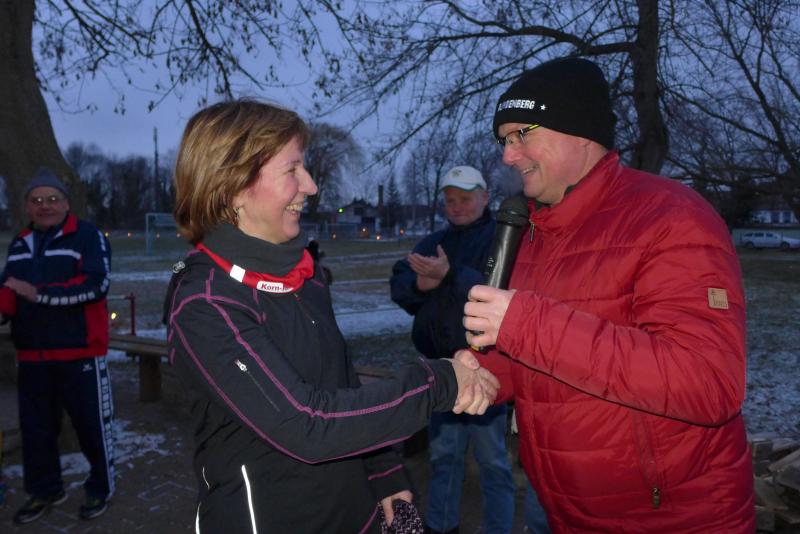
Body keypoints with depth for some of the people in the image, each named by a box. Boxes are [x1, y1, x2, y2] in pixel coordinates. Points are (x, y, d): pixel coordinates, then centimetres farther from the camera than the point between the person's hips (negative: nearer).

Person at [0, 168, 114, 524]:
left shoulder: (88, 236, -8)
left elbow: (96, 285, -20)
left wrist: (39, 293, -22)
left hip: (79, 353, -6)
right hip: (32, 355, 6)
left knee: (92, 423, 4)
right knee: (35, 426, 15)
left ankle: (100, 488, 22)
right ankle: (45, 490, 33)